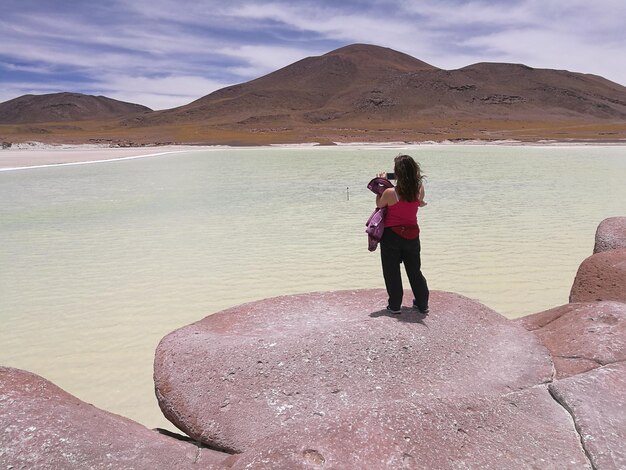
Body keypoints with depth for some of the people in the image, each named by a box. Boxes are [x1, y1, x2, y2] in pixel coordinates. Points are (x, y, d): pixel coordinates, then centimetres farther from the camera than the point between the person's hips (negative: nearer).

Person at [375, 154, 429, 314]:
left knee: (391, 271, 10)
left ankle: (395, 305, 16)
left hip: (391, 235, -4)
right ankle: (422, 303, 26)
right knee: (415, 270, 18)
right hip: (412, 234, 4)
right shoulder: (419, 189, -10)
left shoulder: (390, 193, -21)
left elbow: (379, 205, -1)